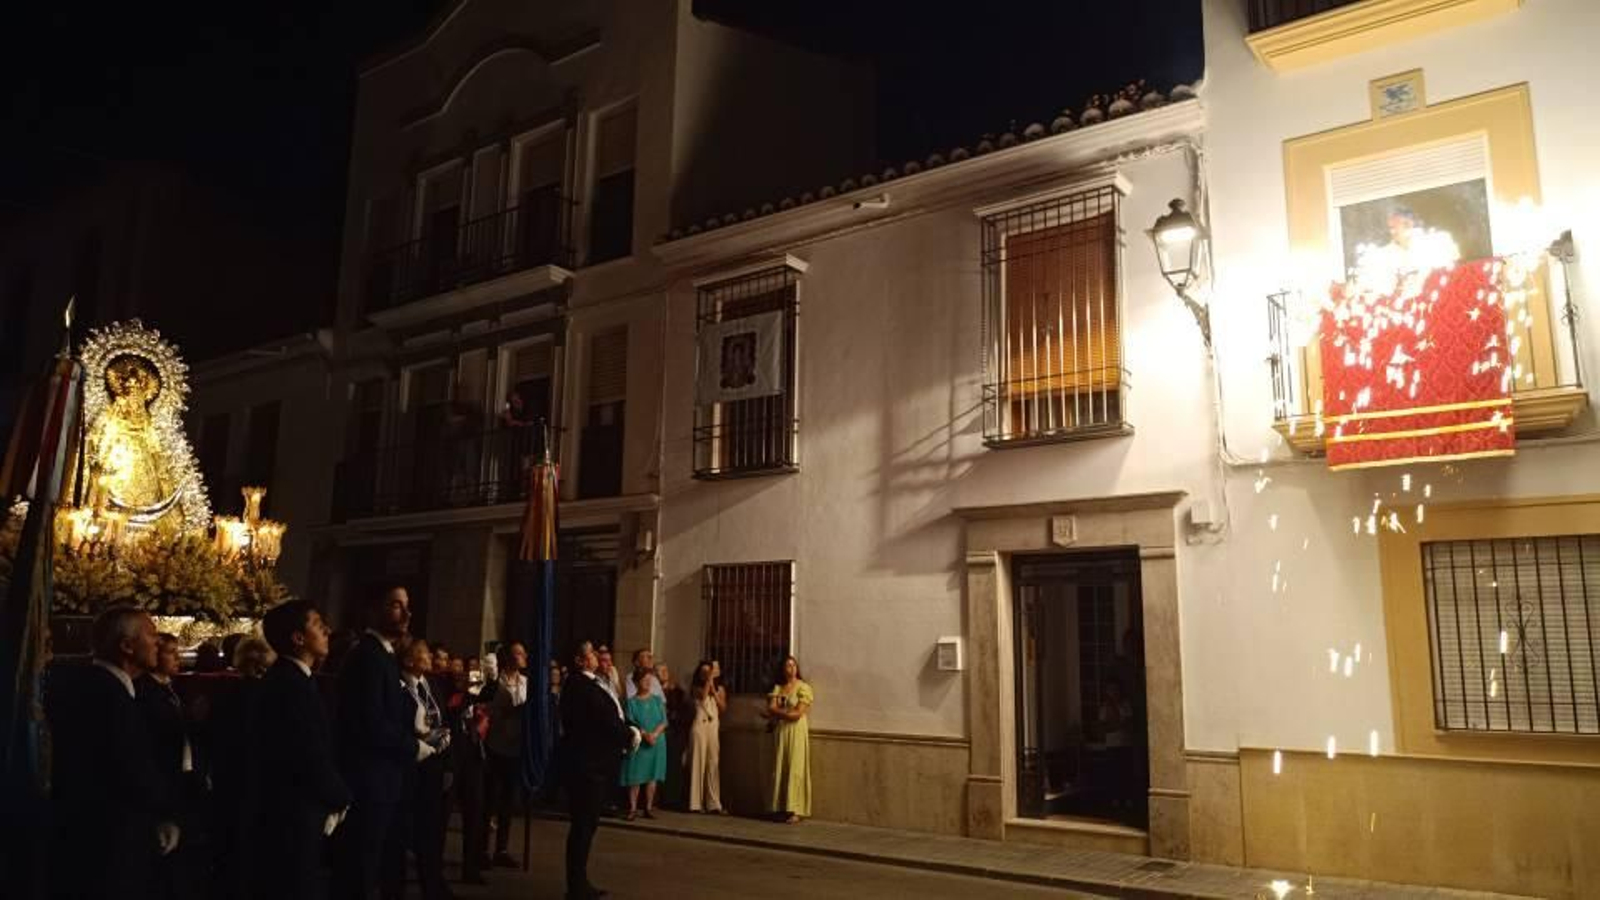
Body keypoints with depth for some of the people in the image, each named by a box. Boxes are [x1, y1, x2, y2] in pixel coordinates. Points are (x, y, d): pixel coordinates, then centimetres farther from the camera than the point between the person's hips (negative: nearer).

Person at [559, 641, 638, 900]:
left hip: (592, 763, 10)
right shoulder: (581, 685, -19)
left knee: (586, 824, 18)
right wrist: (630, 734, -6)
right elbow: (606, 720, -22)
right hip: (587, 764, -10)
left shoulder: (587, 684, 13)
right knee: (583, 824, -2)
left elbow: (609, 715, 12)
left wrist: (628, 730, -3)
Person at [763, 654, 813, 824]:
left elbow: (797, 714, -12)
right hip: (779, 731, 5)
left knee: (795, 769, -6)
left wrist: (777, 711, -5)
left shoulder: (803, 688, -4)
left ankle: (795, 810, -5)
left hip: (796, 732, -5)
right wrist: (786, 712, -14)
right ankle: (780, 808, 8)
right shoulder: (777, 687, 13)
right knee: (779, 769, 3)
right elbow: (771, 709, 2)